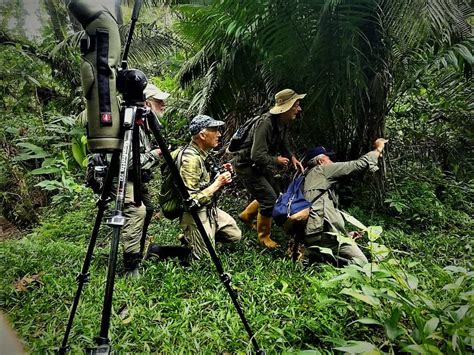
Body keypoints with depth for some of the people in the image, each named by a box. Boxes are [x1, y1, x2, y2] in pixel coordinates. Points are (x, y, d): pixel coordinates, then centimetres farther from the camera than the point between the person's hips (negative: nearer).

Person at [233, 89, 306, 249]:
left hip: (260, 165, 9)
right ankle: (263, 236, 10)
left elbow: (284, 144, 14)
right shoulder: (266, 123, -32)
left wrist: (292, 157, -3)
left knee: (275, 194, 17)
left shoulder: (284, 122, -2)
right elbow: (257, 156, -36)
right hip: (246, 165, -9)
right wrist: (276, 160, -21)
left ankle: (246, 215, 38)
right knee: (269, 199, -12)